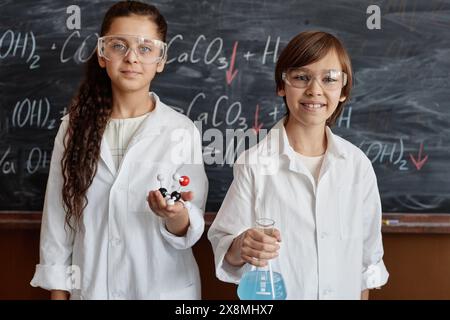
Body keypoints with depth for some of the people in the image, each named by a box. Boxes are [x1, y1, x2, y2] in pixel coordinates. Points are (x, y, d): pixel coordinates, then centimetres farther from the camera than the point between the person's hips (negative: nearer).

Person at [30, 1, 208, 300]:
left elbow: (191, 231, -8)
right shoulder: (75, 126, -3)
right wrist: (58, 292, 1)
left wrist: (176, 216, -28)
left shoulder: (182, 130, -9)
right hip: (91, 286, 2)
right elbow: (57, 217, 0)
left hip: (164, 288, -1)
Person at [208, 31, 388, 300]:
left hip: (344, 293, 3)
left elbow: (367, 249, 3)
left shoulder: (358, 164, -6)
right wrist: (242, 248, -35)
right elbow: (223, 245, -16)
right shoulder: (254, 164, -17)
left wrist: (362, 295, 7)